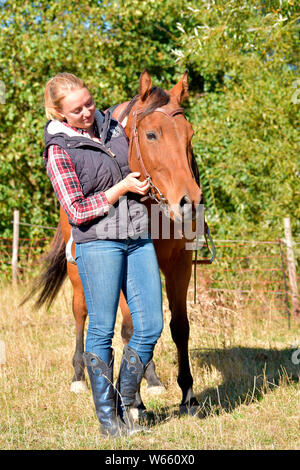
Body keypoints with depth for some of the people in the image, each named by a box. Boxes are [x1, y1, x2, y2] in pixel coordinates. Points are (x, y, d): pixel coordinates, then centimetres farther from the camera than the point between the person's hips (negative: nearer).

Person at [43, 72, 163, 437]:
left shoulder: (113, 124, 9)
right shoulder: (59, 151, -7)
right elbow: (77, 212, -11)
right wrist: (121, 188, -14)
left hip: (139, 239, 6)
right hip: (98, 243, -6)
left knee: (150, 327, 2)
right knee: (101, 331, 0)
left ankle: (125, 405, 17)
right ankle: (106, 417, 12)